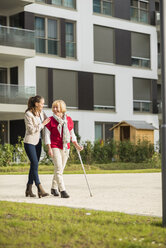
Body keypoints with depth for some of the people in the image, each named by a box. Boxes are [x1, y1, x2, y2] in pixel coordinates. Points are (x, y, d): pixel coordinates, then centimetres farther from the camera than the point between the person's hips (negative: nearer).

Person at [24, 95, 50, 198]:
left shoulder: (42, 113, 8)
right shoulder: (28, 114, -13)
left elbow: (48, 122, 20)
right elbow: (31, 130, -17)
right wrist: (42, 124, -15)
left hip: (38, 142, 7)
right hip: (30, 142, -7)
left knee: (34, 165, 7)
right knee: (35, 164, -13)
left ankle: (29, 189, 15)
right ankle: (40, 189, -17)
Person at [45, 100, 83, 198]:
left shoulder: (69, 119, 7)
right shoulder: (50, 120, -3)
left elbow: (72, 134, 15)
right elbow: (47, 135, -4)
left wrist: (76, 145, 8)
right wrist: (49, 148, -12)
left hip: (65, 147, 4)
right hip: (55, 147, -4)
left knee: (60, 169, 11)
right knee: (59, 169, -12)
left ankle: (54, 188, 27)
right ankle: (62, 190, -14)